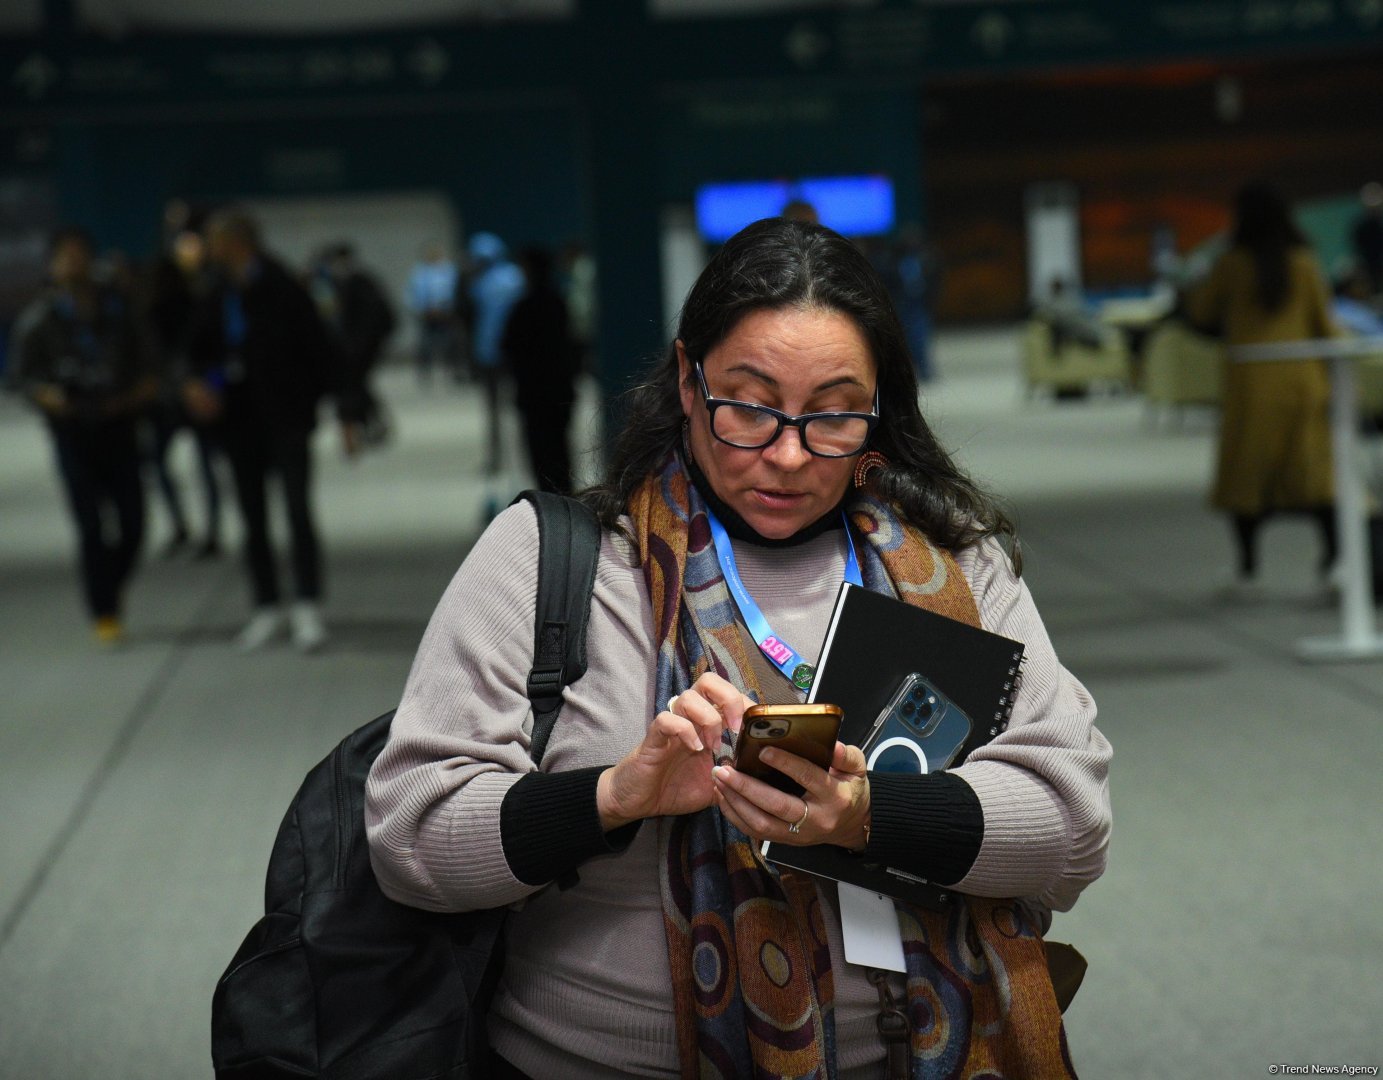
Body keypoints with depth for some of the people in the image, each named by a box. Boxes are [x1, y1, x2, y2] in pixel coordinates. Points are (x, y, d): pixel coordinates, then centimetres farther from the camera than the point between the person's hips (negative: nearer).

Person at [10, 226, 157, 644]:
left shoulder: (115, 304, 8)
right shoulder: (39, 317, 0)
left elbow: (137, 354, 16)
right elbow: (25, 374, 1)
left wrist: (146, 383, -3)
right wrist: (45, 394, -18)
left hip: (118, 425, 3)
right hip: (73, 431, -3)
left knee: (132, 522, 0)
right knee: (91, 526, -5)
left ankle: (113, 588, 27)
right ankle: (104, 613, 5)